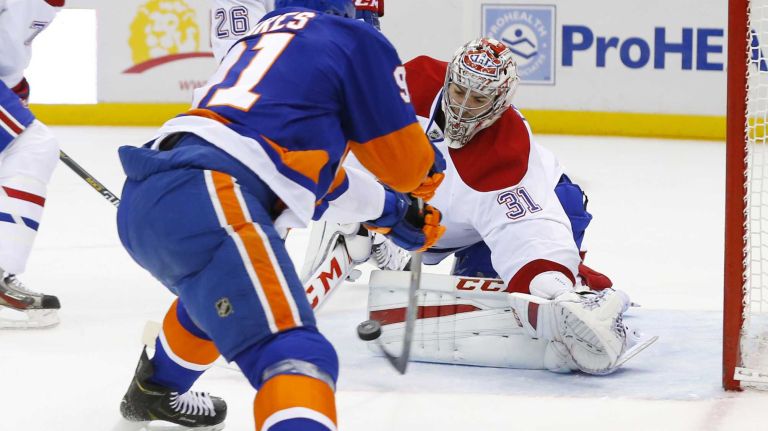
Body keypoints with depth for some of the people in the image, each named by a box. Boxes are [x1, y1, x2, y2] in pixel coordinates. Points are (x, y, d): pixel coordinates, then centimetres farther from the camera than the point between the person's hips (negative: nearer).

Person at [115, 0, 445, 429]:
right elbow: (405, 162, 14)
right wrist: (429, 173, 37)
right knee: (295, 356, -21)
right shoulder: (357, 39, 10)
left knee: (217, 295, 40)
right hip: (207, 203, -9)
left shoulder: (261, 37, 32)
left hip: (141, 200, 9)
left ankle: (153, 393, 61)